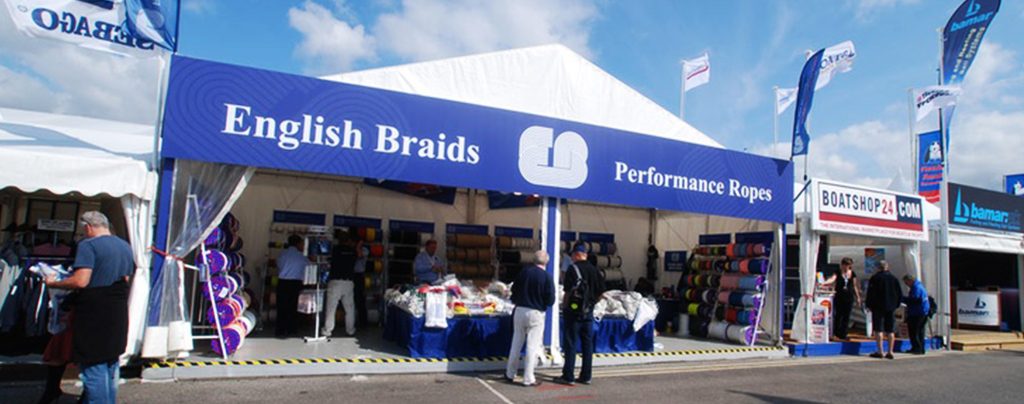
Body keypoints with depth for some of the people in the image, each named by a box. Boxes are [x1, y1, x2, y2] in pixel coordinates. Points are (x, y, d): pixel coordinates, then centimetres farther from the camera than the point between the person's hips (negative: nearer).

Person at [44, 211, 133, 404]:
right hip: (118, 314, 7)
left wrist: (53, 283, -5)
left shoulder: (88, 245, -12)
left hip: (94, 316, -7)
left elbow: (81, 281, -20)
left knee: (93, 366, -1)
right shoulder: (125, 246, 11)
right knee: (112, 364, 18)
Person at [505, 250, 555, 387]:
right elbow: (550, 300, -11)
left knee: (516, 343, 15)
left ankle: (510, 374, 24)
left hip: (520, 310, 4)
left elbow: (514, 289, 6)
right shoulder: (547, 277, -11)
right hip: (536, 313, -4)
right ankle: (528, 378, 5)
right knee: (533, 345, 3)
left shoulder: (524, 272, -1)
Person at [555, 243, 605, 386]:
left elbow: (568, 291, -15)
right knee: (587, 344, 10)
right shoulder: (594, 269, 6)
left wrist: (564, 306, -3)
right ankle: (586, 376, 15)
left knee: (570, 344, 0)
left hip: (574, 311, -5)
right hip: (588, 312, 6)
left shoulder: (573, 268, -11)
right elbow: (601, 291, 9)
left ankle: (568, 376, 3)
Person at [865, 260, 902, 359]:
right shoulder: (894, 279, 9)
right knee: (890, 330, 7)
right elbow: (900, 294, 12)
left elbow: (871, 293, -8)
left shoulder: (875, 278, -5)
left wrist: (869, 305, 1)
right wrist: (895, 305, 19)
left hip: (878, 307, -4)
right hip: (891, 308, 5)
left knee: (878, 329, -3)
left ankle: (880, 351, -6)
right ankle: (890, 351, 7)